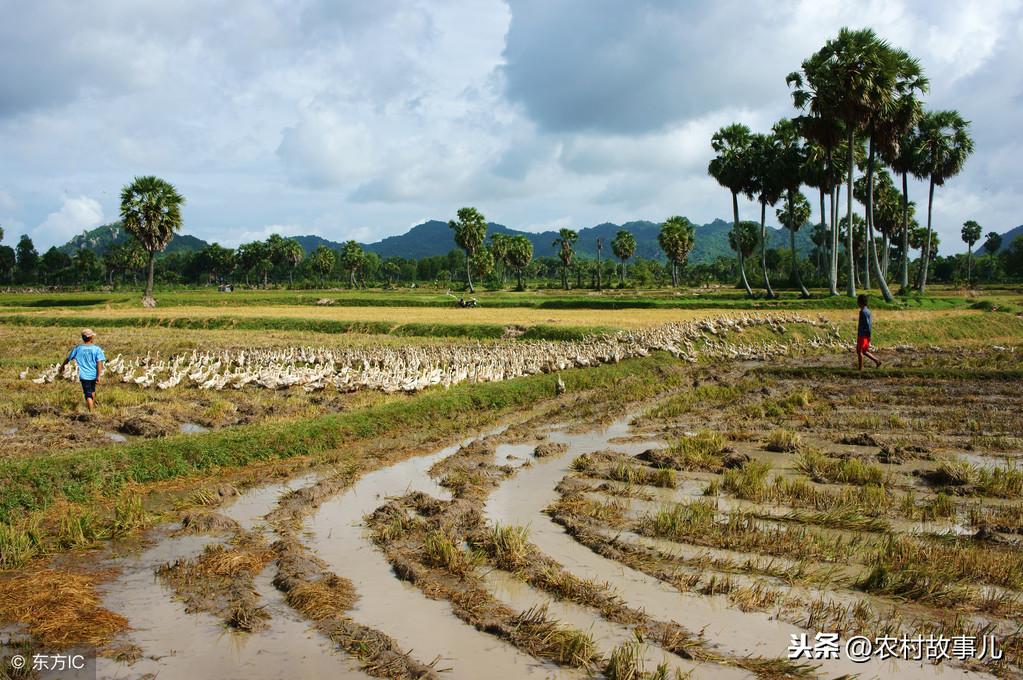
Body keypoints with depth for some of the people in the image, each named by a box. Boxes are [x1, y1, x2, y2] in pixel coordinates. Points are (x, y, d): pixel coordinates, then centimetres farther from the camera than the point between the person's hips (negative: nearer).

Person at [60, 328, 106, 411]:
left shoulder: (77, 348, -4)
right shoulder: (97, 349, -8)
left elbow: (68, 359, 9)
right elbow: (99, 363, -15)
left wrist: (62, 366, 27)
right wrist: (99, 376, -15)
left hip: (84, 375, -2)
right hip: (94, 375, 2)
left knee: (88, 395, 2)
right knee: (92, 390, 28)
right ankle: (94, 405, 47)